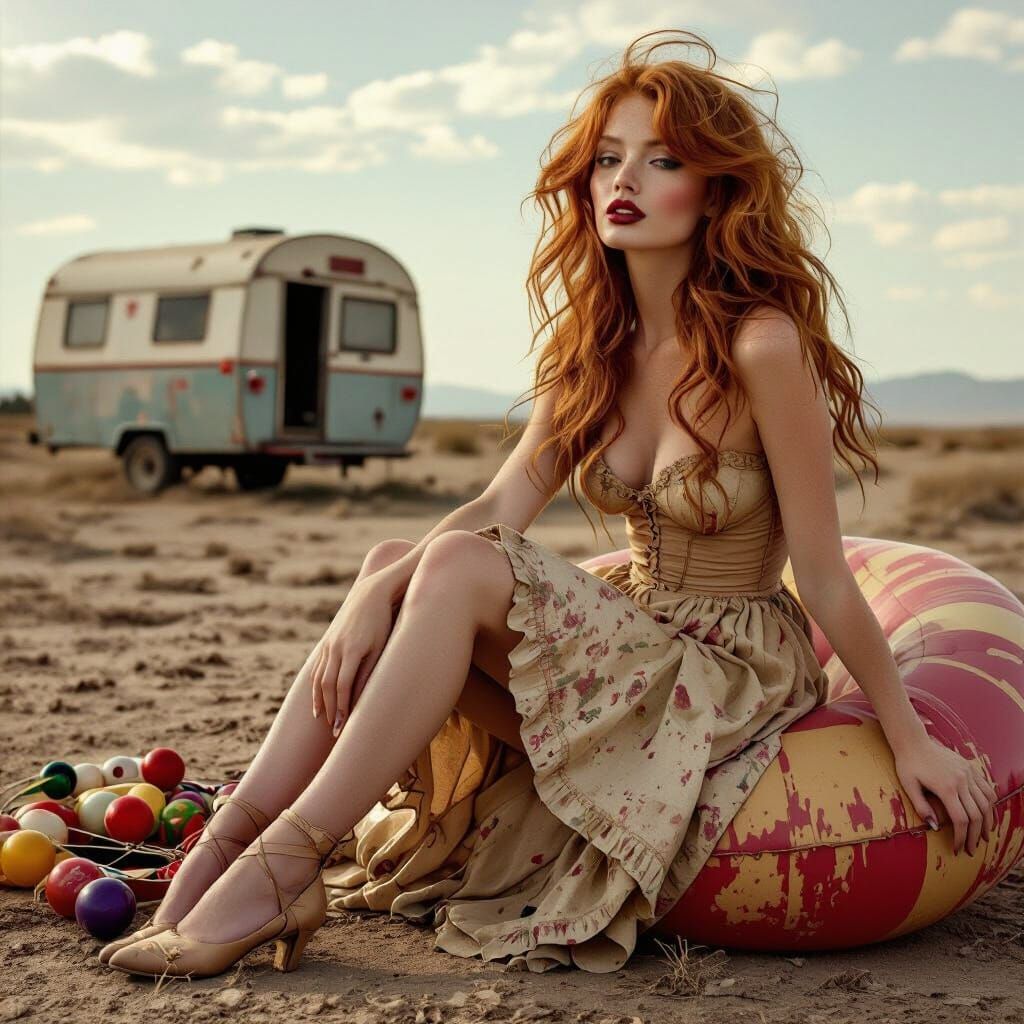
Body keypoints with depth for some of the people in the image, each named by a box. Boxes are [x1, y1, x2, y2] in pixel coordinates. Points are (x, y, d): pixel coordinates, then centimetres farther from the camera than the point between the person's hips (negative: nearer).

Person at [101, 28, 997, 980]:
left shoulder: (762, 345, -20)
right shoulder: (594, 346, 4)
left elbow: (823, 577, -15)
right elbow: (500, 507, -6)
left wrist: (910, 739, -8)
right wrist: (379, 589, -22)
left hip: (736, 668, -7)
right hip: (634, 630, 7)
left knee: (460, 569, -26)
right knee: (395, 562, -14)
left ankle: (287, 867, -22)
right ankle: (229, 839, -16)